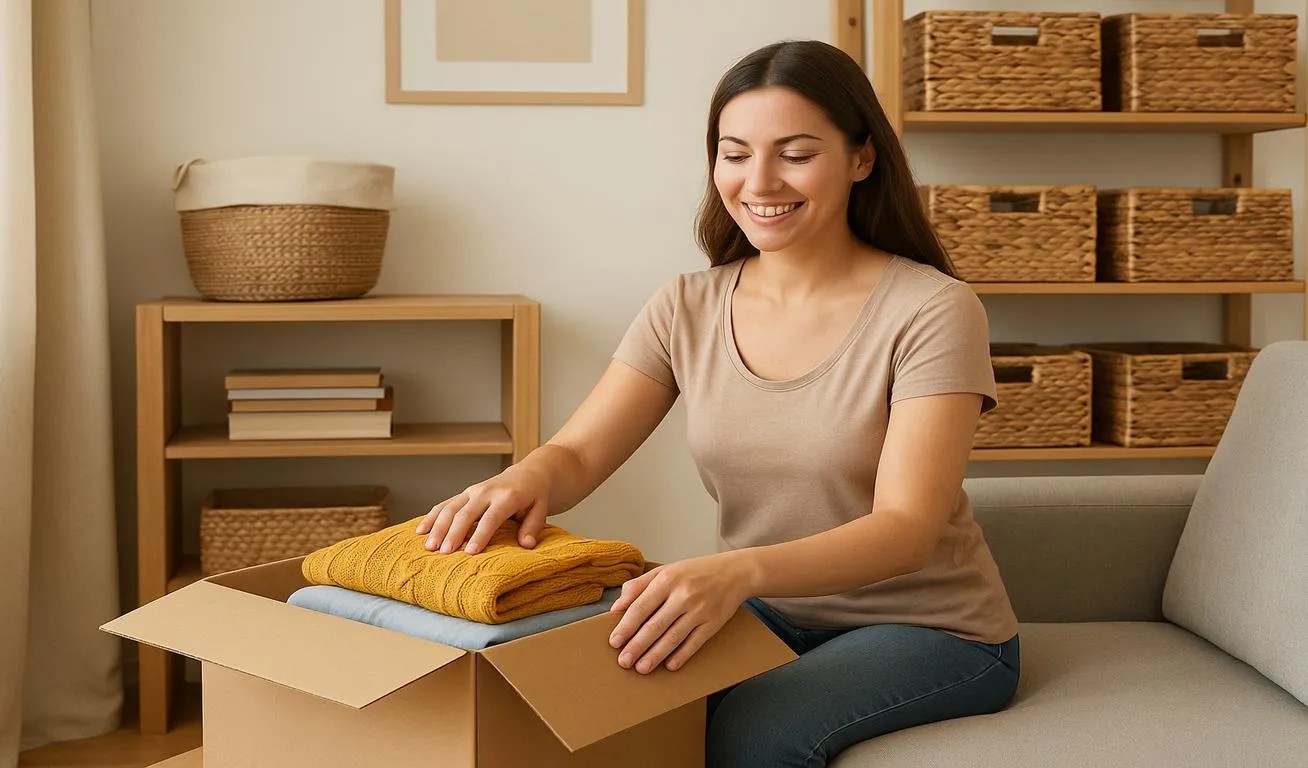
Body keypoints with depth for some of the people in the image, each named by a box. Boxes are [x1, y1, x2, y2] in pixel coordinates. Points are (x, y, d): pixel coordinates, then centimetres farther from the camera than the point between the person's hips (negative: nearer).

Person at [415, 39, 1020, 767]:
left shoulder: (932, 311, -16)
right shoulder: (687, 310, -1)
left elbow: (907, 530, -25)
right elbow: (578, 455, -6)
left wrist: (740, 571, -44)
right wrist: (527, 475, -33)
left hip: (928, 629, -3)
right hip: (769, 616, 4)